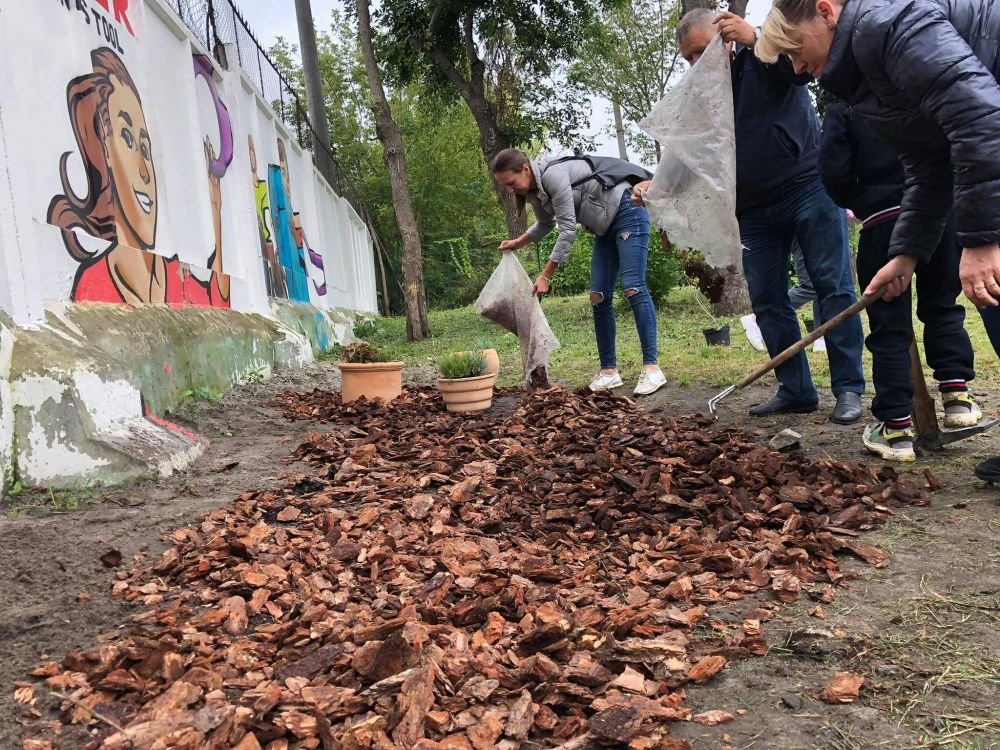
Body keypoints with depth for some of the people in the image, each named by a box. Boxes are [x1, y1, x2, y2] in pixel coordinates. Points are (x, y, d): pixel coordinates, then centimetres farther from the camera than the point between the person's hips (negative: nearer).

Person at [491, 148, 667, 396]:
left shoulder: (554, 175, -25)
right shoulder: (533, 192, 2)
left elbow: (568, 230, -25)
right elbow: (546, 223, 24)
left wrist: (545, 275, -22)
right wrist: (519, 242, 12)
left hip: (627, 211, -9)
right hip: (606, 227, 9)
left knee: (632, 288, -18)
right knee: (598, 297, 0)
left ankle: (652, 368, -19)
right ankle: (609, 371, 3)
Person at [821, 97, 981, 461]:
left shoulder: (842, 103, 2)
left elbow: (834, 171, -7)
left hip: (883, 219, -2)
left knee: (889, 327, 2)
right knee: (943, 307, 21)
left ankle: (896, 428, 3)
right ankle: (956, 393, 12)